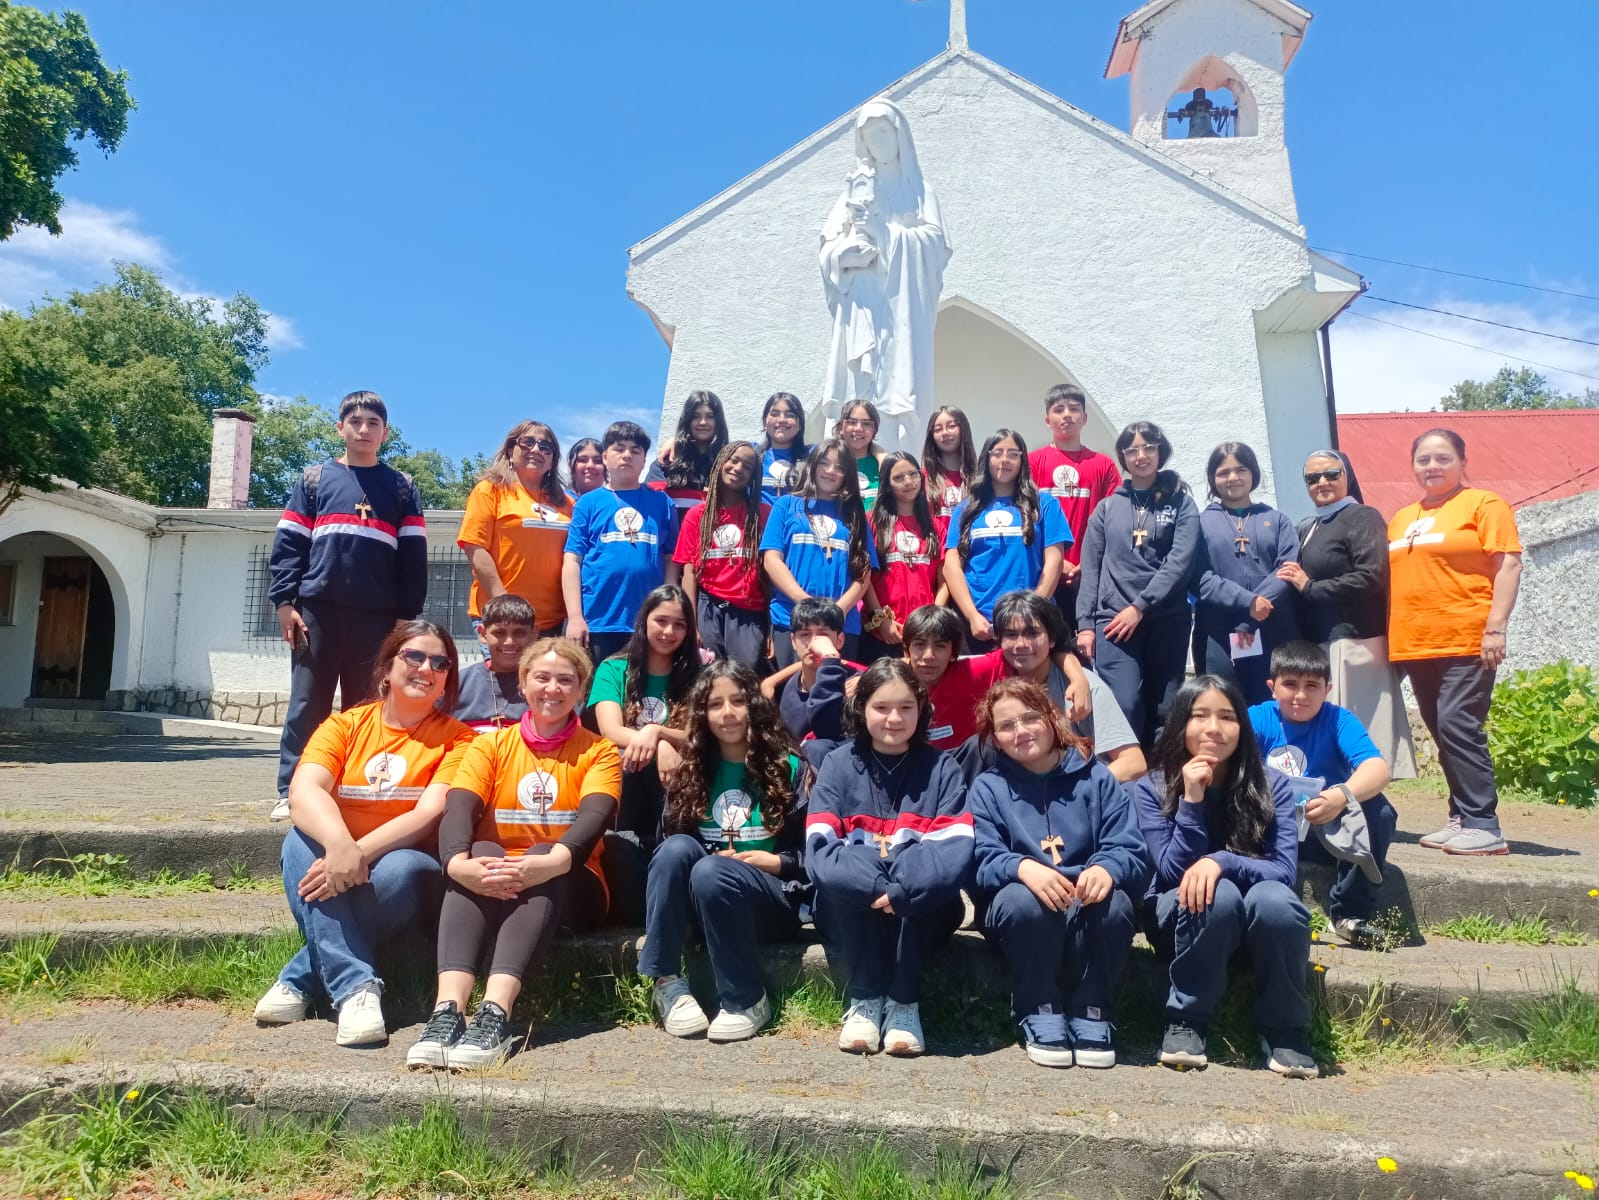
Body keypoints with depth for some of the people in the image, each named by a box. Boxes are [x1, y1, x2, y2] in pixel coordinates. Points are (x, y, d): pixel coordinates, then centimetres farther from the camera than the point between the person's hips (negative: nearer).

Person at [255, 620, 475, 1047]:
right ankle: (355, 985, -34)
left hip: (405, 865, -2)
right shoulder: (345, 725, 3)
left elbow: (431, 814, -16)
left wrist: (361, 854, -30)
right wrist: (339, 845, -36)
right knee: (302, 840, -27)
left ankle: (301, 980, -21)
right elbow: (303, 791, -15)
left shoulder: (456, 738, -2)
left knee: (402, 868, -34)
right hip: (338, 862, 2)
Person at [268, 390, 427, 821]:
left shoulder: (402, 488, 11)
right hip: (318, 609, 0)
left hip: (377, 615, 0)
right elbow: (288, 543, 6)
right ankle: (291, 793, 7)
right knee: (307, 705, 1)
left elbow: (413, 555, 6)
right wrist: (284, 602, -4)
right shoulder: (315, 479, 11)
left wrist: (406, 616, -1)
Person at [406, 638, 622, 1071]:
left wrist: (553, 860, -39)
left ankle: (495, 1015, -47)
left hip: (568, 888, -1)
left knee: (547, 858, -33)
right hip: (488, 886, 1)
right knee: (480, 852, -31)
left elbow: (595, 816, -16)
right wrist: (459, 861, -34)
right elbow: (458, 809, -10)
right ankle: (448, 1010, -44)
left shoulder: (599, 752, 4)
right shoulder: (490, 746, 9)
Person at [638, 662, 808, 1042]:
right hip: (699, 897, 3)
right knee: (677, 848, -28)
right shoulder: (693, 770, 11)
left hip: (773, 898, -3)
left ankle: (747, 1000, -19)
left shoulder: (786, 768, 2)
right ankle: (666, 983, -26)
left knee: (710, 871, -34)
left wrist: (775, 862, -14)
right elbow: (667, 836, 10)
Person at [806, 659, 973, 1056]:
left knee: (913, 887, -32)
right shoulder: (838, 764, 0)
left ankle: (904, 1001, -15)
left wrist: (901, 892, -30)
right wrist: (876, 886, -30)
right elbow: (819, 850, -12)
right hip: (851, 909, 0)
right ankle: (864, 998, -15)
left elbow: (958, 850, -13)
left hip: (921, 908, 0)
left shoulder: (941, 768, 1)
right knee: (839, 877, -32)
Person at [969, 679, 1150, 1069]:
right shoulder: (987, 787, 5)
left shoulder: (1095, 777, 6)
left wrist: (1106, 868, -29)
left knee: (1115, 903, -32)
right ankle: (1040, 1015, -14)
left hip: (1088, 905, 1)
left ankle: (1091, 1015, -11)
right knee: (1023, 900, -34)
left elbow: (1131, 851, -4)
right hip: (1024, 911, -1)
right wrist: (1024, 867, -32)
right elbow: (985, 861, -9)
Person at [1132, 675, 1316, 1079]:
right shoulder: (1151, 788, -9)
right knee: (1219, 894, -34)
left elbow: (1285, 872, -14)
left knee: (1274, 899, -33)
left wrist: (1222, 862, -33)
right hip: (1184, 916, -1)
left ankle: (1285, 1031, -12)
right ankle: (1185, 1023, -17)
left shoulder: (1271, 785, -7)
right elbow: (1173, 872, -14)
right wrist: (1192, 800, -25)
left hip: (1262, 918, 1)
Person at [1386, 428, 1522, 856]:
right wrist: (1388, 636, 16)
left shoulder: (1483, 504, 1)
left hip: (1465, 643, -6)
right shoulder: (1401, 519, 19)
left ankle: (1484, 825, -7)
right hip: (1413, 645, 6)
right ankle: (1462, 819, 16)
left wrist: (1495, 628, -15)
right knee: (1444, 733, 9)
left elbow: (1508, 565, -7)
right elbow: (1392, 580, 22)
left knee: (1458, 727, -13)